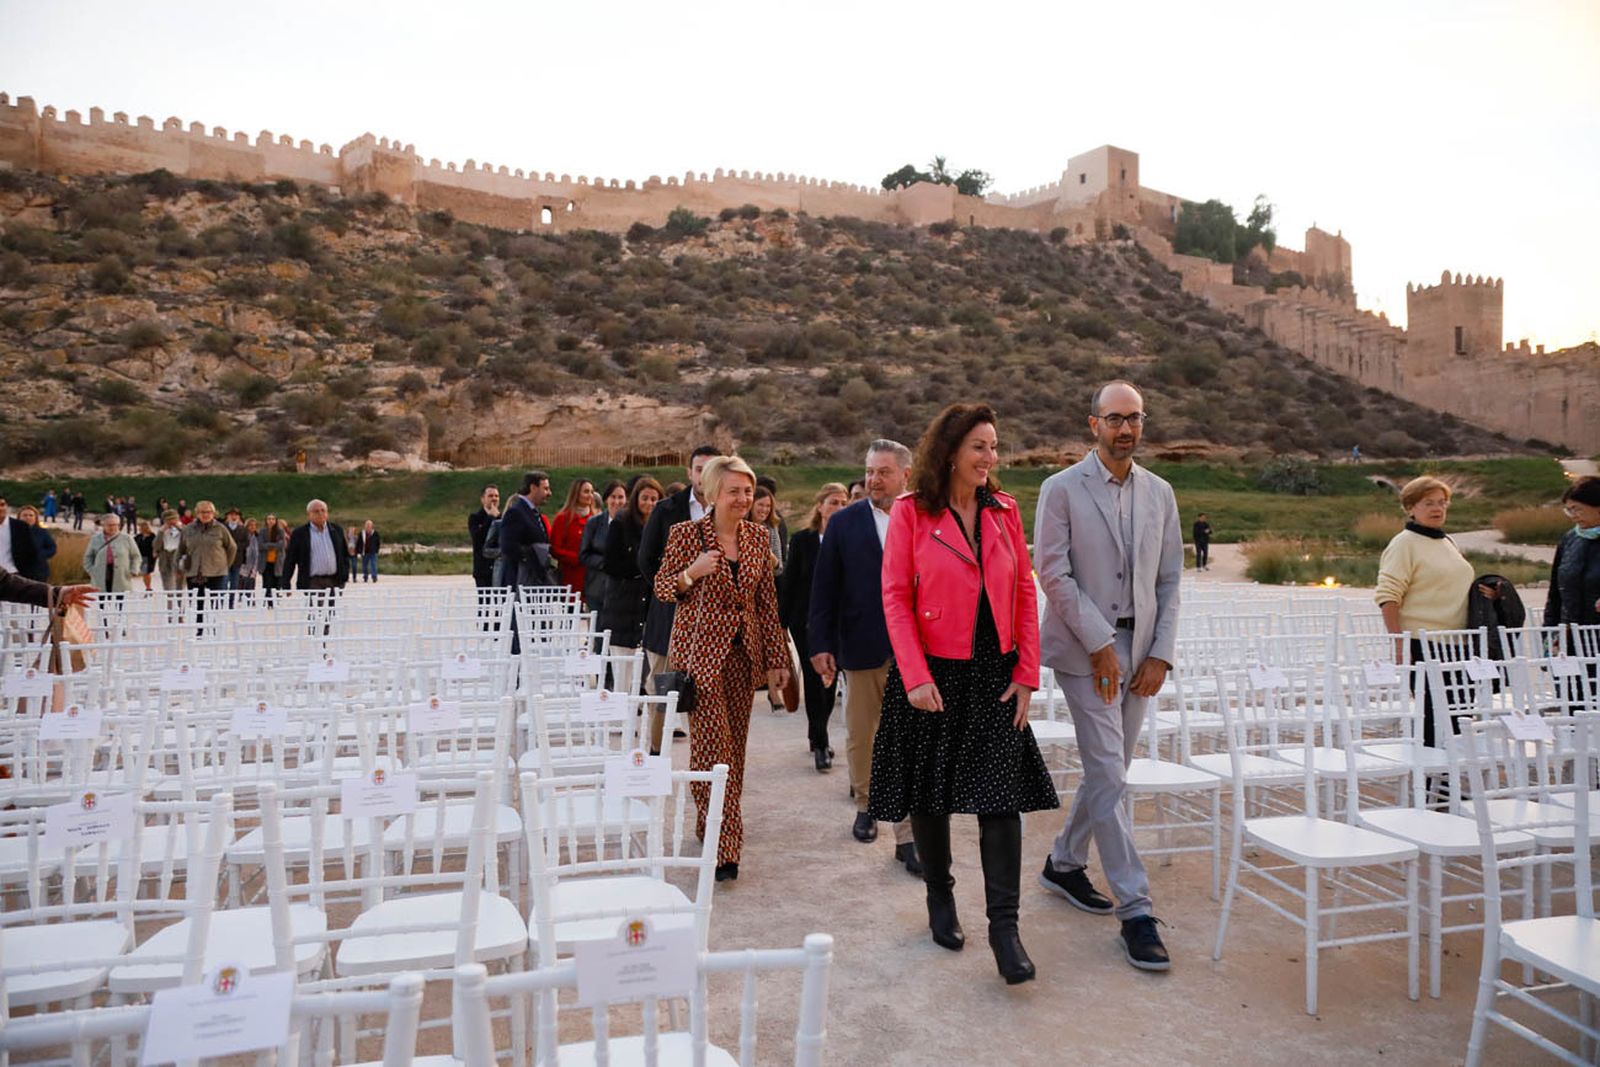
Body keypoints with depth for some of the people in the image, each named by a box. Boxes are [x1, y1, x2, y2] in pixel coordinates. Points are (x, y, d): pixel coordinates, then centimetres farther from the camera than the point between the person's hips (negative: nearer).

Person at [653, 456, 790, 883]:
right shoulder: (687, 533, -7)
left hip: (743, 652, 5)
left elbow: (768, 601, 9)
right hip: (701, 650, -5)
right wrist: (691, 573, -22)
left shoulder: (758, 537, 6)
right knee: (714, 743, -8)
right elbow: (662, 588, -1)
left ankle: (710, 821, 28)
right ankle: (724, 845, -3)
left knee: (734, 744, 9)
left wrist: (777, 658, 7)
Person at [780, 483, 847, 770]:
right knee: (814, 679, -2)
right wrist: (781, 624, -1)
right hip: (807, 622, -1)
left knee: (830, 679, 11)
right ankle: (820, 744, 4)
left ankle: (817, 737, 30)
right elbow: (790, 584, 1)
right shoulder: (802, 539, -2)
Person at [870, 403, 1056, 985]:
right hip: (932, 675, -2)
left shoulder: (1005, 511, 5)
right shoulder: (911, 512, -6)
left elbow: (1025, 593, 6)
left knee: (1001, 795, -3)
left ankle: (1004, 925, 5)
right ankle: (940, 899, 32)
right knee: (929, 795, 10)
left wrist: (1026, 673, 0)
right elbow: (895, 598, -8)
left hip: (994, 674, 3)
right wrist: (916, 677, -15)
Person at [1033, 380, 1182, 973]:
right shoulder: (1061, 489, -4)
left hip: (1140, 651, 6)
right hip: (1085, 648, -5)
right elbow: (1053, 573, -10)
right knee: (1108, 775, -7)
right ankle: (1135, 910, 1)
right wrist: (1101, 645, -13)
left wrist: (1161, 655, 0)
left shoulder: (1159, 493, 11)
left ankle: (1064, 864, 32)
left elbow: (1170, 579, 10)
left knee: (1109, 771, 13)